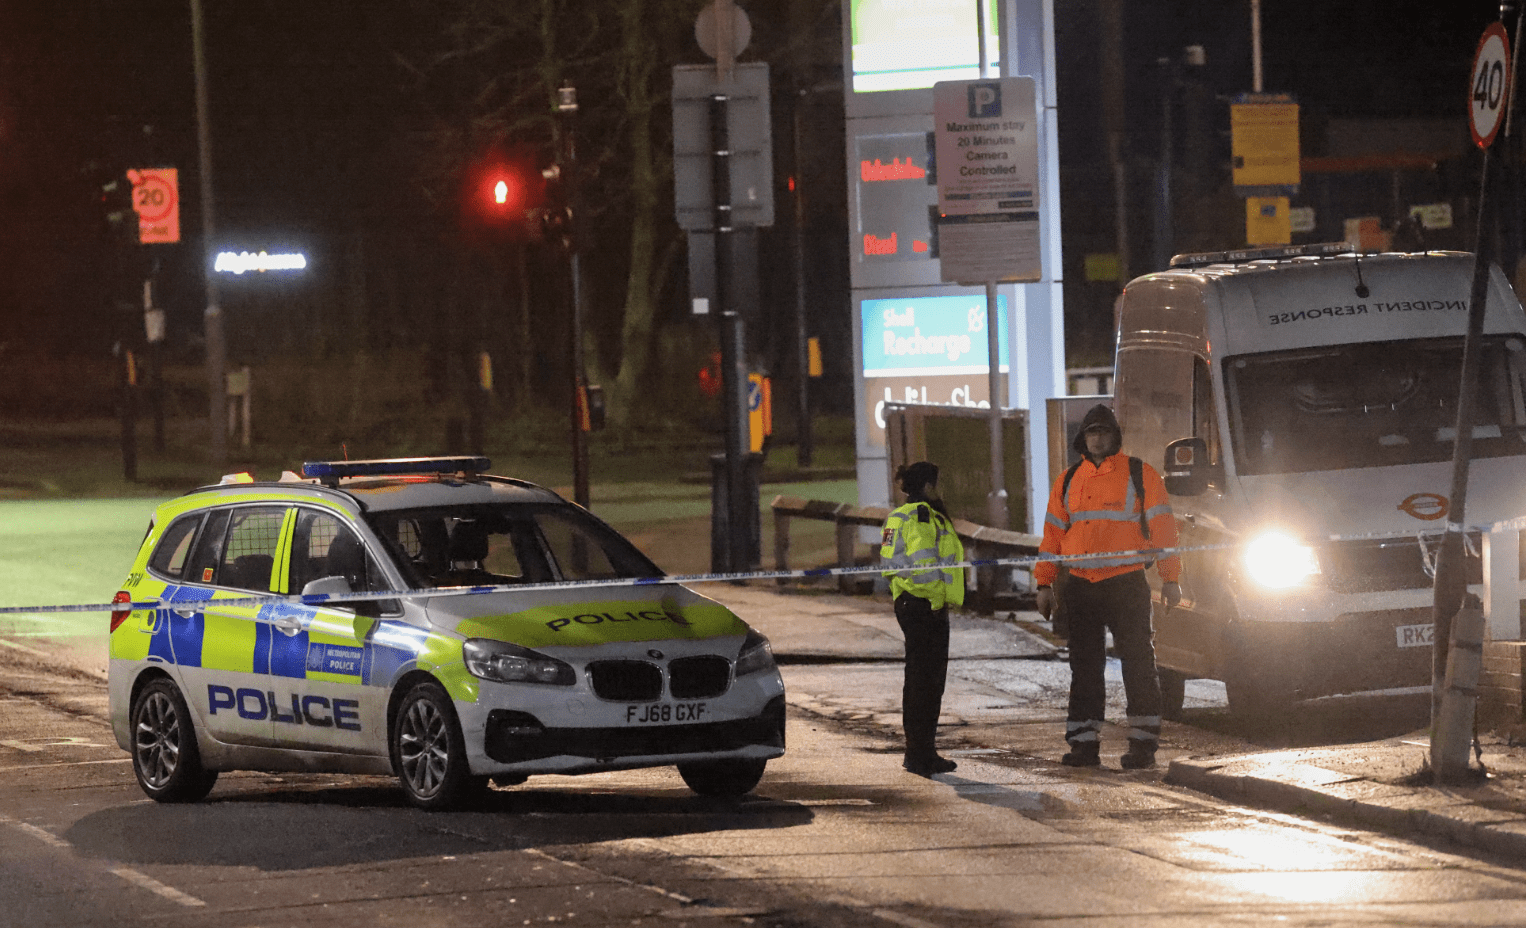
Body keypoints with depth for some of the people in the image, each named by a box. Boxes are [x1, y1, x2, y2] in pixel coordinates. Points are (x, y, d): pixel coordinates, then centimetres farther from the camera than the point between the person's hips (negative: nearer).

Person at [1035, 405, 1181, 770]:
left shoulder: (1140, 475, 1)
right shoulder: (1068, 481, 13)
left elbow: (1162, 526, -1)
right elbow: (1053, 533, 15)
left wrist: (1170, 579, -6)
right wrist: (1045, 583, 10)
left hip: (1126, 585, -4)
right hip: (1080, 586, 4)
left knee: (1137, 663, -4)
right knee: (1084, 667, 6)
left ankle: (1143, 744, 0)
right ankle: (1084, 743, 10)